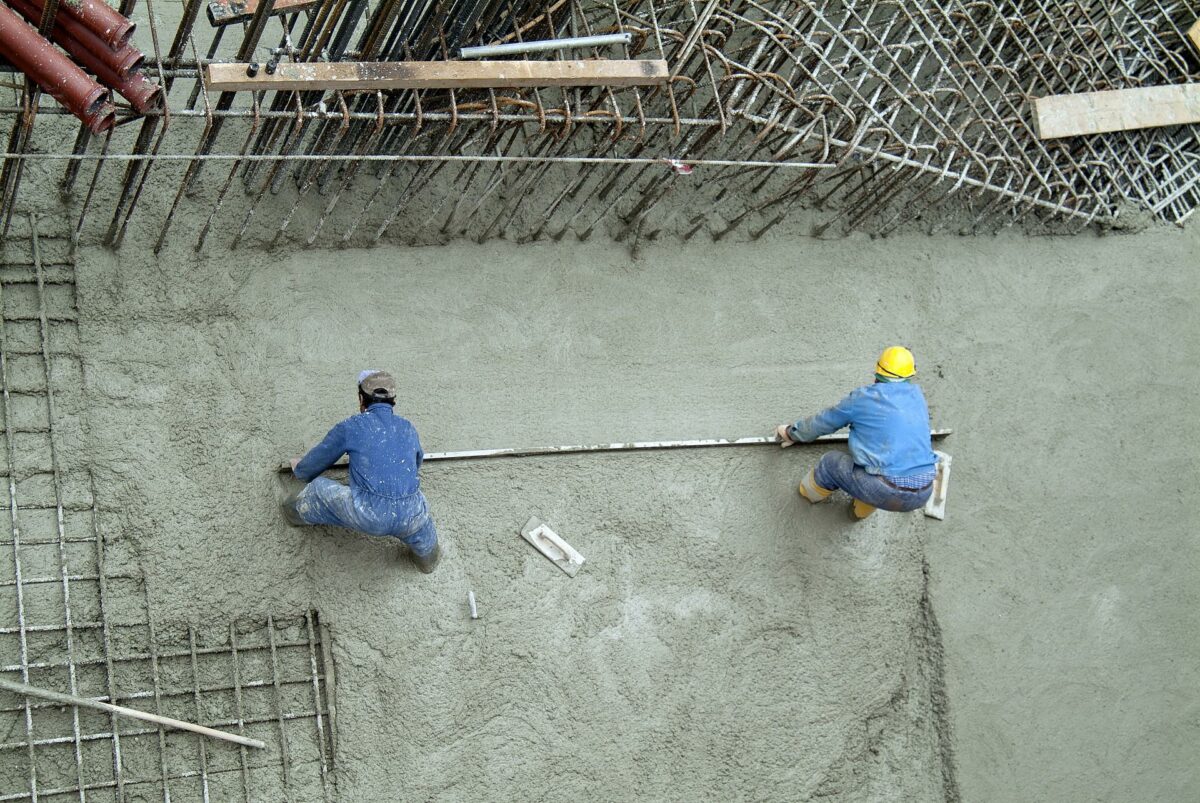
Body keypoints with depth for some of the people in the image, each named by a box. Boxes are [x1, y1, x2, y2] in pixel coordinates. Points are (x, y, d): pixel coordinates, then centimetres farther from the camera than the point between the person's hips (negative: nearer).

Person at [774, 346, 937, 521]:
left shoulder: (862, 397, 1)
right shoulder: (916, 395, 13)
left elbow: (822, 422, 18)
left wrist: (792, 432, 37)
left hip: (887, 493, -4)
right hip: (922, 493, 4)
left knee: (831, 461, 17)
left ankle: (811, 491, 45)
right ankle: (861, 510, 43)